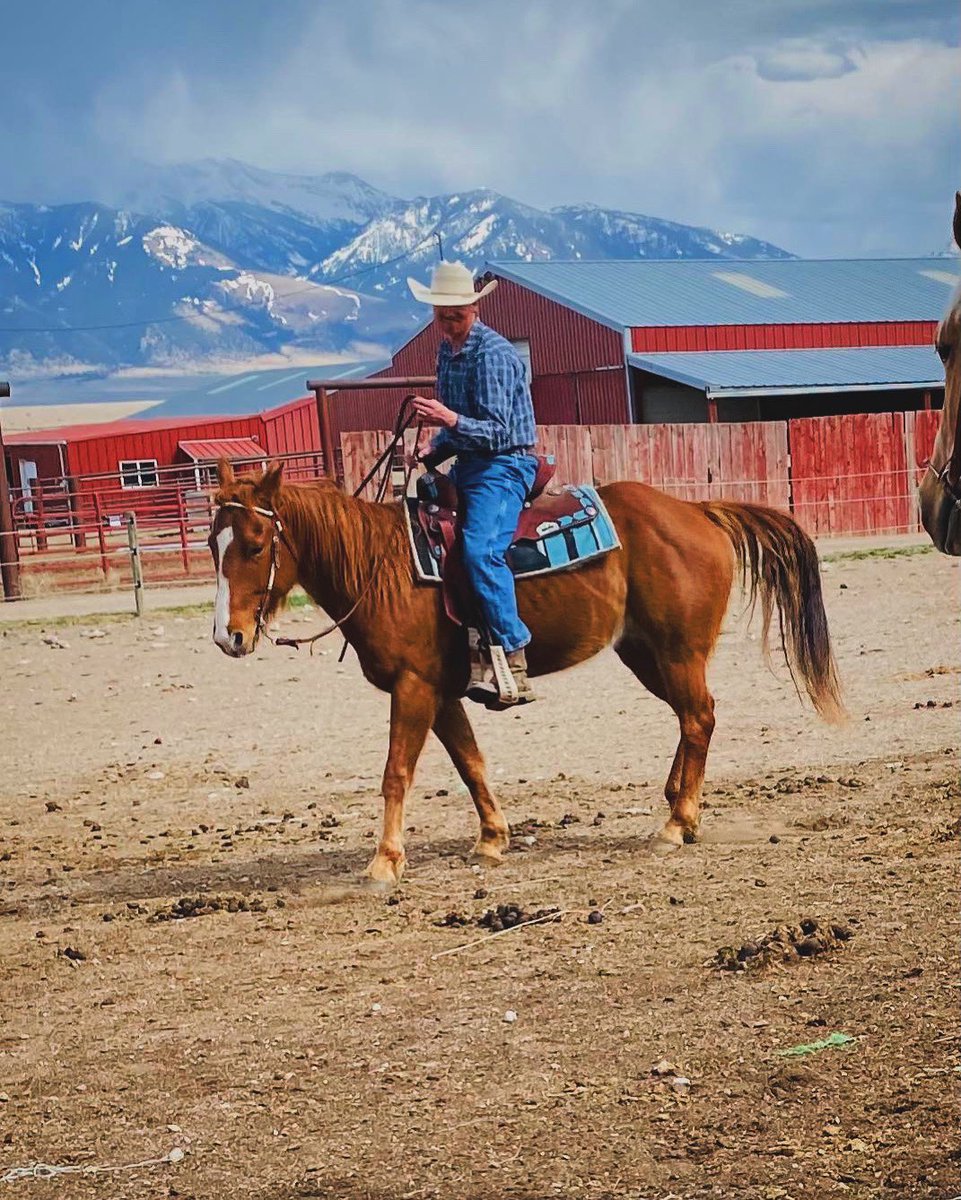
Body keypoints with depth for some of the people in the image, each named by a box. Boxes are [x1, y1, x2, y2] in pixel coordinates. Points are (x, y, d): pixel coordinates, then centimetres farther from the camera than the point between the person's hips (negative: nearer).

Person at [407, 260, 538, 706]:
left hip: (504, 465, -10)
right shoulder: (447, 349, 11)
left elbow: (496, 433, -22)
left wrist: (449, 420, -36)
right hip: (468, 464, 10)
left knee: (480, 550, -29)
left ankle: (514, 669, -31)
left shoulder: (493, 354, -16)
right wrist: (436, 450, 6)